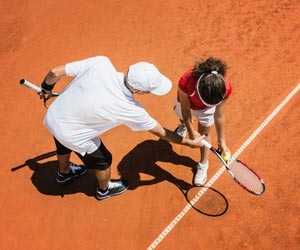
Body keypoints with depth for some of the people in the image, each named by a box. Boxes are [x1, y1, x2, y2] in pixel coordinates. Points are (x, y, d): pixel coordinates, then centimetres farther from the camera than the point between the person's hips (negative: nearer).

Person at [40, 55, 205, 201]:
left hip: (52, 117, 5)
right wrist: (188, 142, 1)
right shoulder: (131, 110, -30)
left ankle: (64, 173, 68)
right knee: (103, 160, 22)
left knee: (64, 146, 36)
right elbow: (161, 132, -14)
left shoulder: (101, 63, -26)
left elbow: (55, 72, -16)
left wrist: (46, 89, 6)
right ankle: (104, 190, 53)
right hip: (71, 135, -5)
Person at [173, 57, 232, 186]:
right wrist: (191, 131, -18)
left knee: (205, 133, 13)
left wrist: (221, 140, -16)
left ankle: (203, 164, 43)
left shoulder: (225, 88, -42)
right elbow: (185, 110, -28)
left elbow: (219, 115, -25)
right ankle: (183, 125, 73)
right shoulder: (186, 82, -48)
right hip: (186, 102, 1)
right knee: (182, 117, 33)